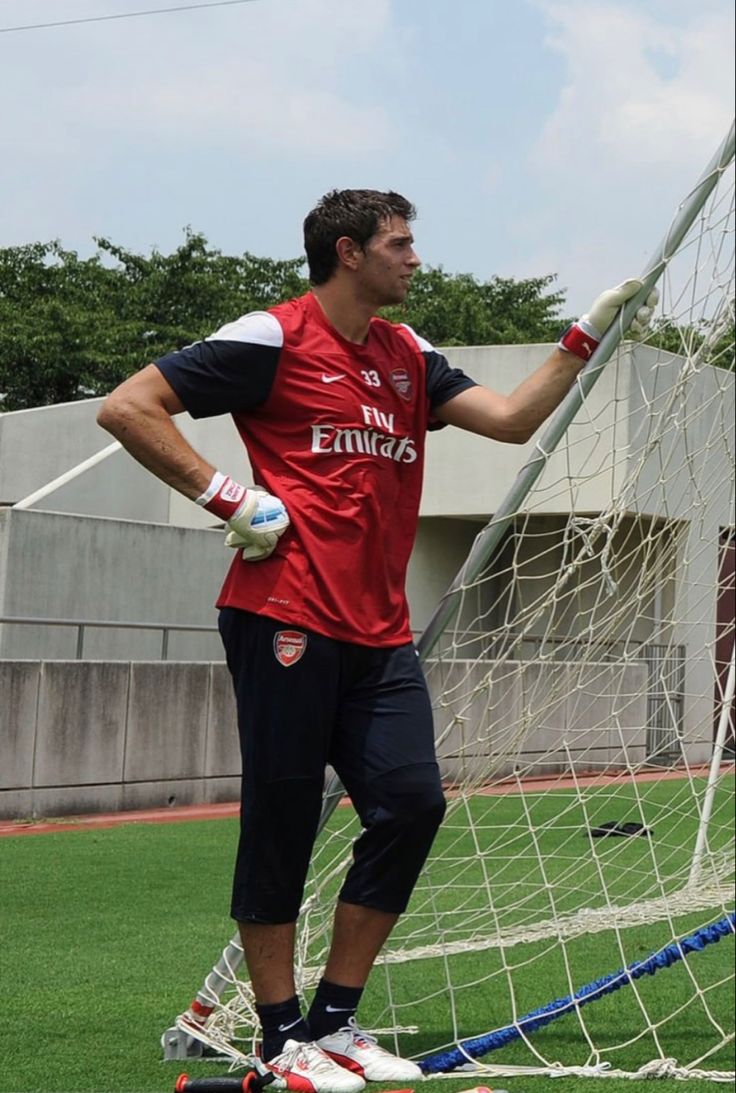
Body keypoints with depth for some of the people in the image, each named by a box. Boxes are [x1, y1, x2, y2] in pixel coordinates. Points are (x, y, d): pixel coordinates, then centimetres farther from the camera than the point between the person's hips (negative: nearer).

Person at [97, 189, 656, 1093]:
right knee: (282, 821, -1)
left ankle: (334, 1020, 14)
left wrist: (585, 337, 9)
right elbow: (126, 408, -6)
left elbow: (510, 419, 16)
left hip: (379, 632, 7)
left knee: (410, 803, 0)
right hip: (286, 620, -7)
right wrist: (231, 499, -10)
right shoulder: (272, 338, -4)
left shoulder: (407, 355, 17)